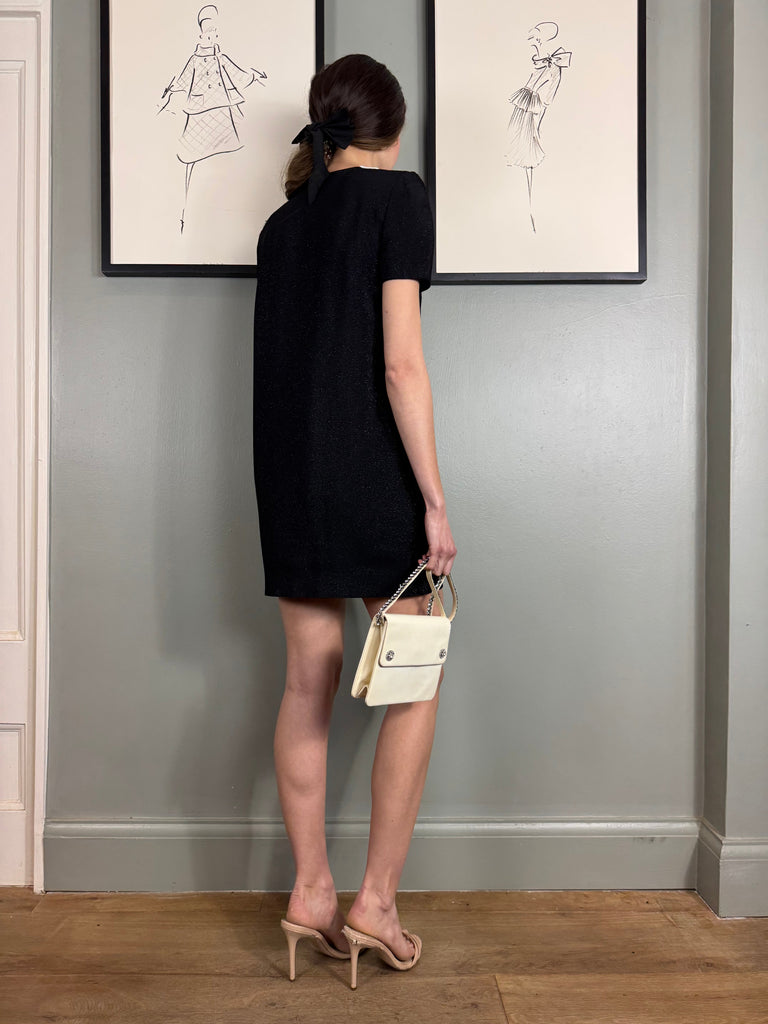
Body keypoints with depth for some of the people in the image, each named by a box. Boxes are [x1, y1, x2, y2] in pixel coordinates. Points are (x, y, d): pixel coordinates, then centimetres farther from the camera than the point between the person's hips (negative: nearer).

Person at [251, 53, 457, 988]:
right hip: (374, 475, -6)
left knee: (308, 684, 9)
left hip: (288, 478, 6)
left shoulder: (280, 223, 15)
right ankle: (377, 899, 10)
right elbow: (401, 364, -13)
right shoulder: (397, 195, -3)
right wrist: (435, 497, -13)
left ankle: (311, 891, 17)